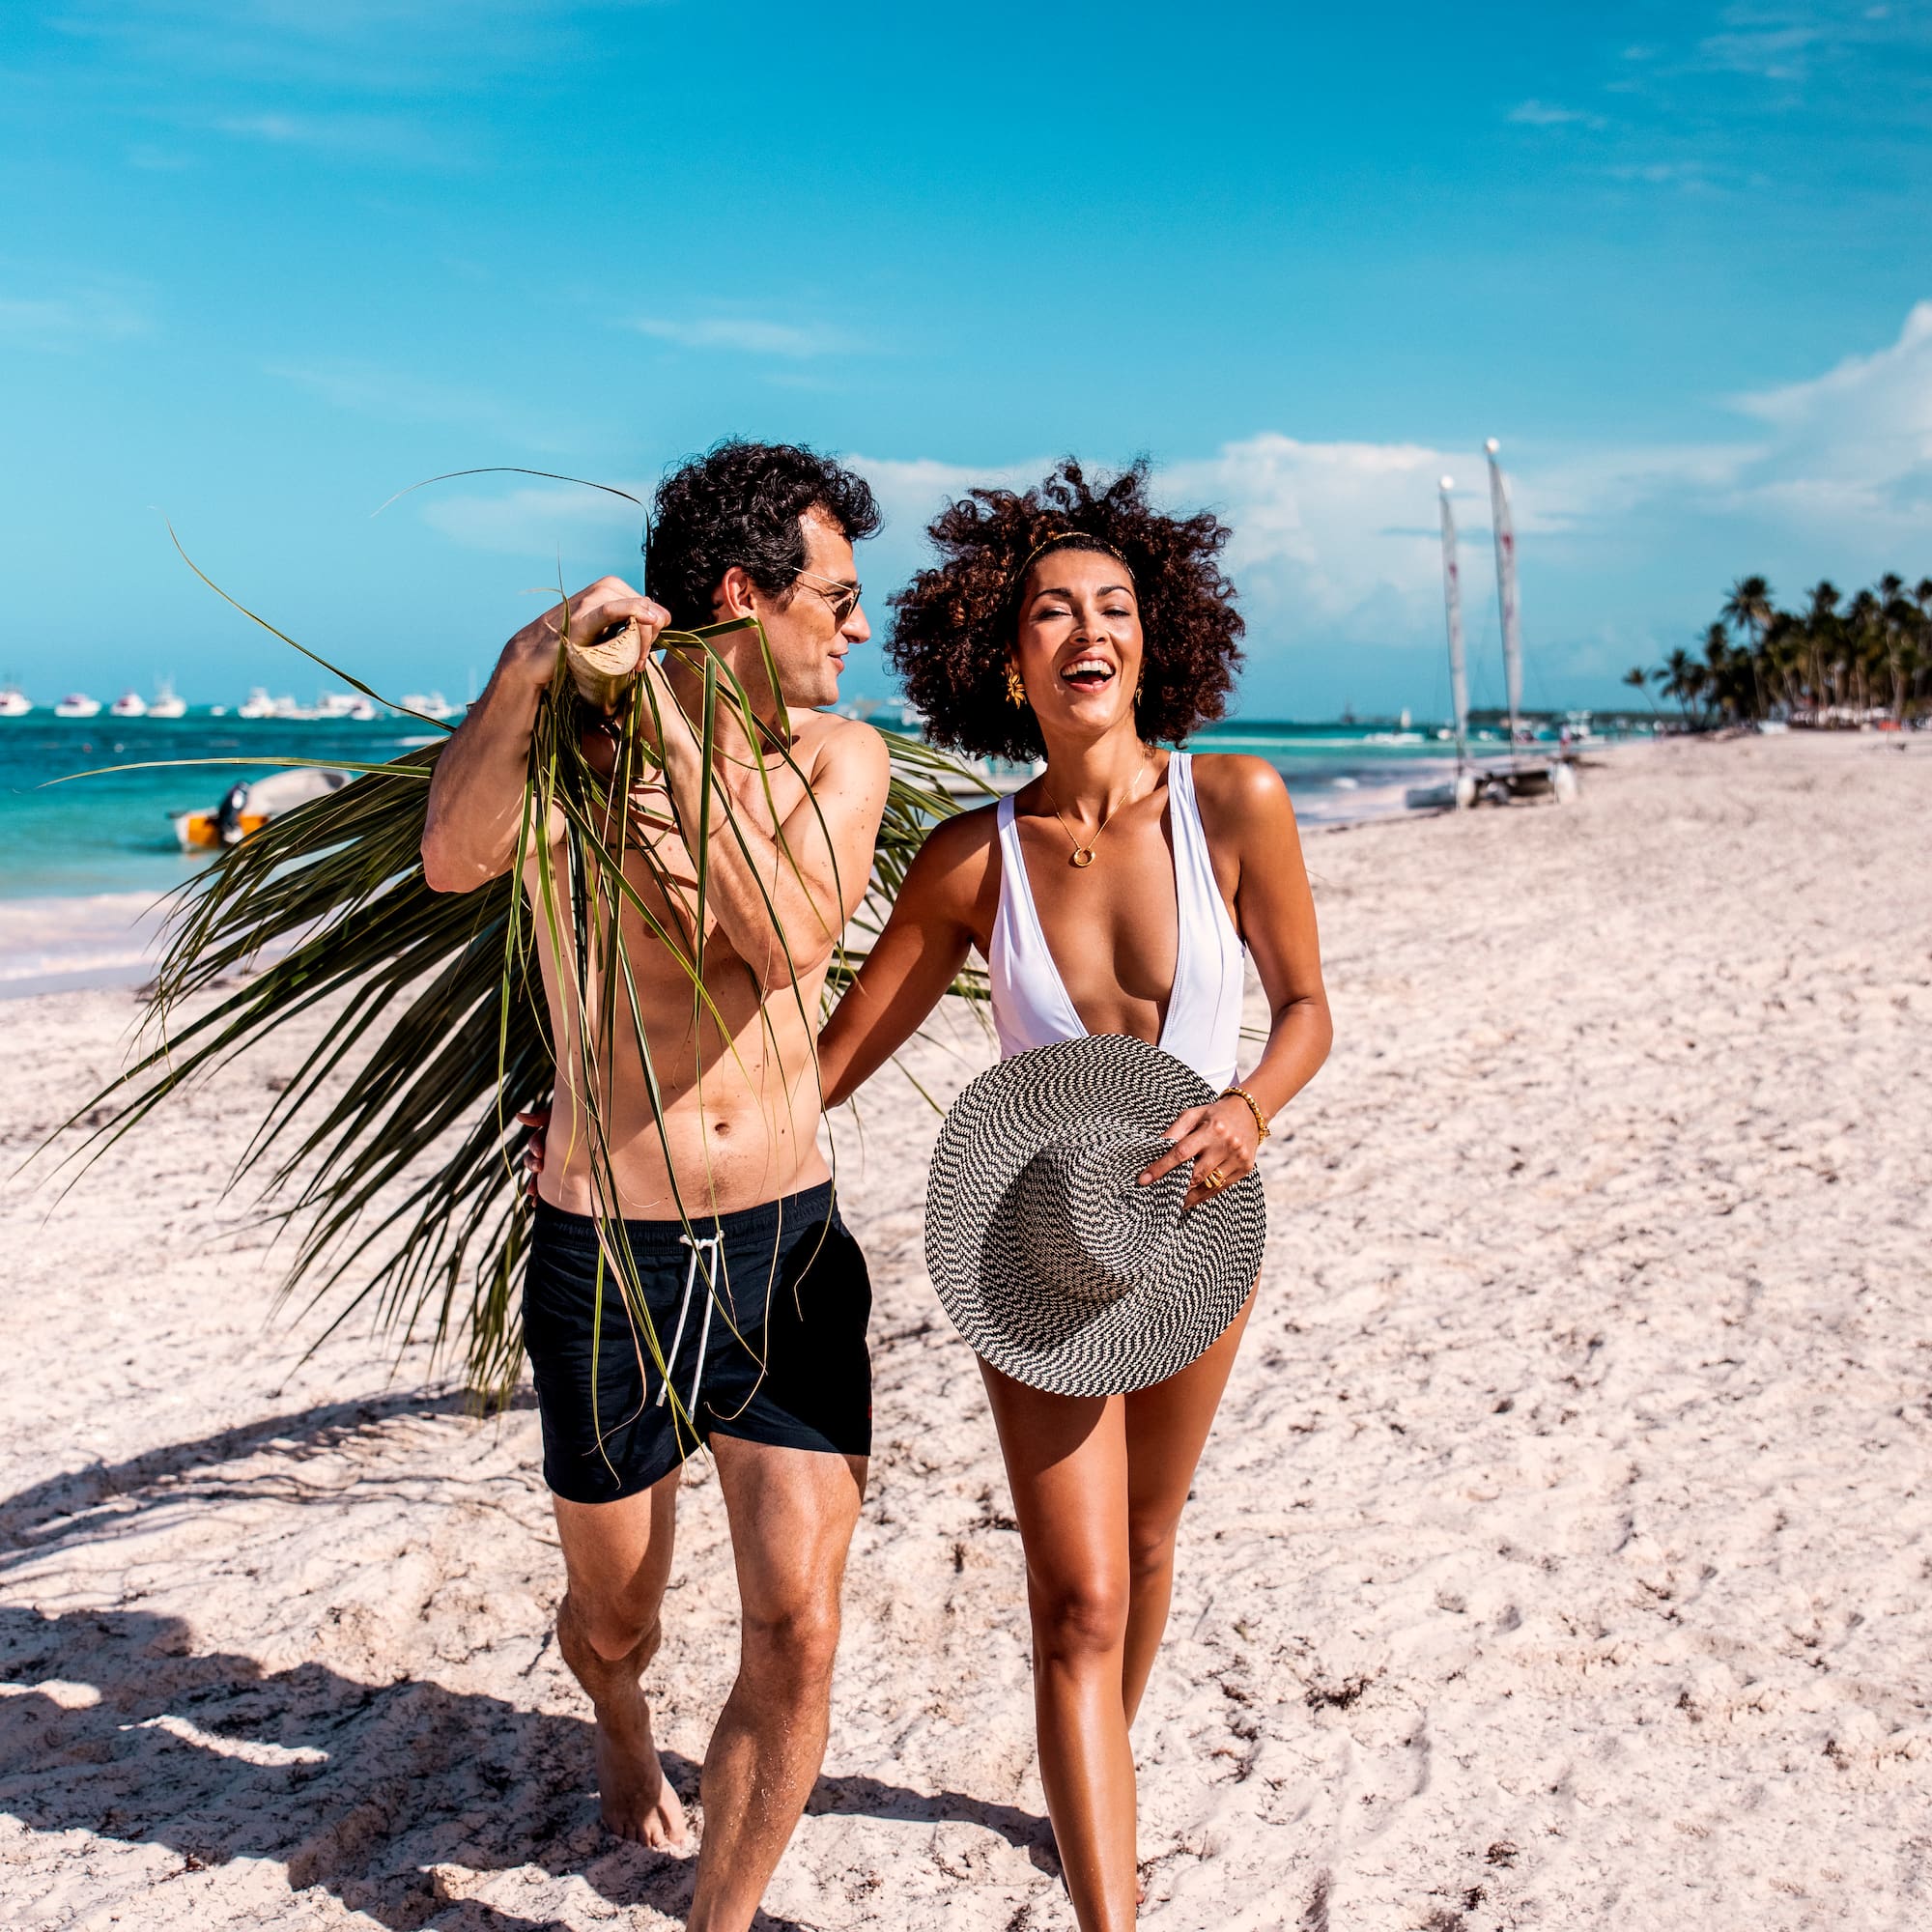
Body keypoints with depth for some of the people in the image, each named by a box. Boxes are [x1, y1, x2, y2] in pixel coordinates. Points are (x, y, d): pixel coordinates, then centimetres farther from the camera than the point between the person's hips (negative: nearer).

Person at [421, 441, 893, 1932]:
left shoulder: (838, 756, 1)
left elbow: (790, 936, -18)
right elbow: (454, 862, -26)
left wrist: (672, 725, -23)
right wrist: (527, 669, -40)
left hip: (787, 1250, 1)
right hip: (604, 1260, -1)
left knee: (798, 1635, -5)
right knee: (611, 1617, 19)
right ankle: (625, 1736, 56)